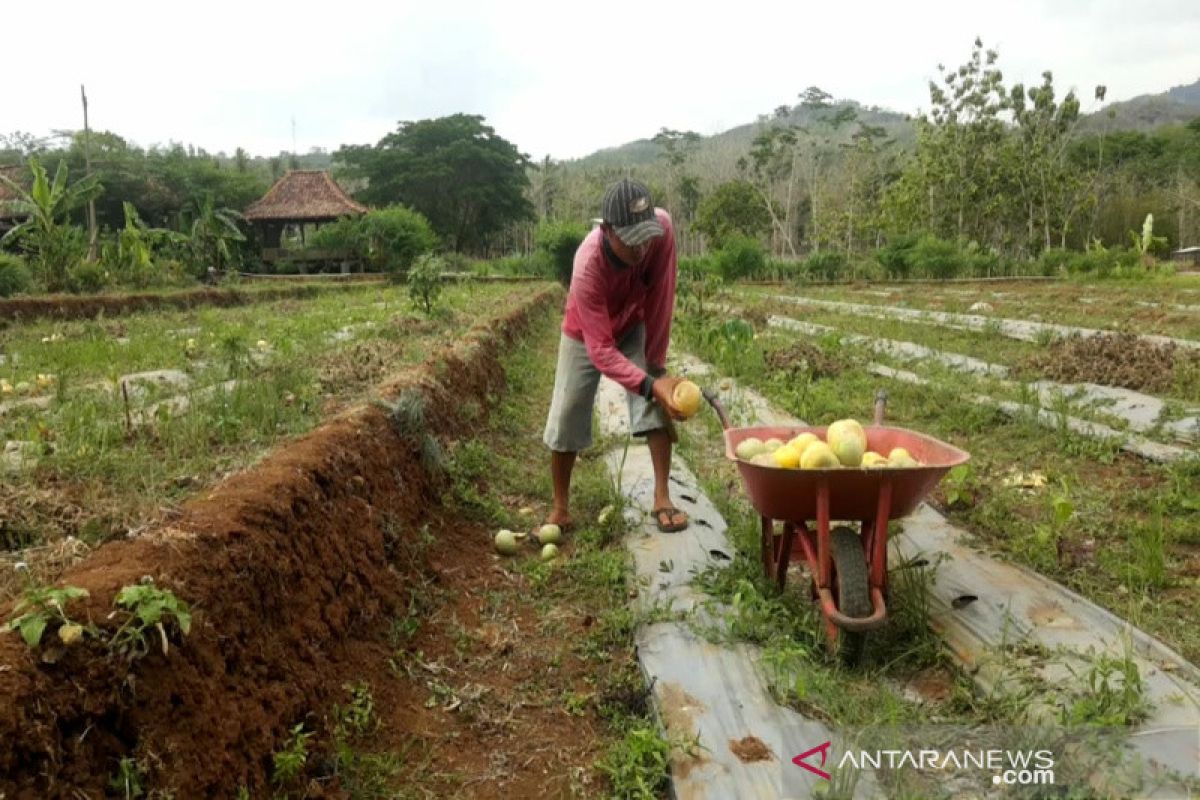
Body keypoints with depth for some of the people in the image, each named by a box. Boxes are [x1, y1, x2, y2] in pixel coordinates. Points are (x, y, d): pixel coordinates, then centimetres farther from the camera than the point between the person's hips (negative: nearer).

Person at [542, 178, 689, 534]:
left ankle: (662, 498, -3)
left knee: (657, 406, -13)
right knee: (566, 420, -3)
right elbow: (601, 350, -41)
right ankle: (560, 507, 13)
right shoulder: (588, 267, -41)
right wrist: (650, 385, -54)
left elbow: (660, 298, -20)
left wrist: (655, 362, -17)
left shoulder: (661, 227, -33)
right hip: (587, 335, -2)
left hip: (634, 327, 3)